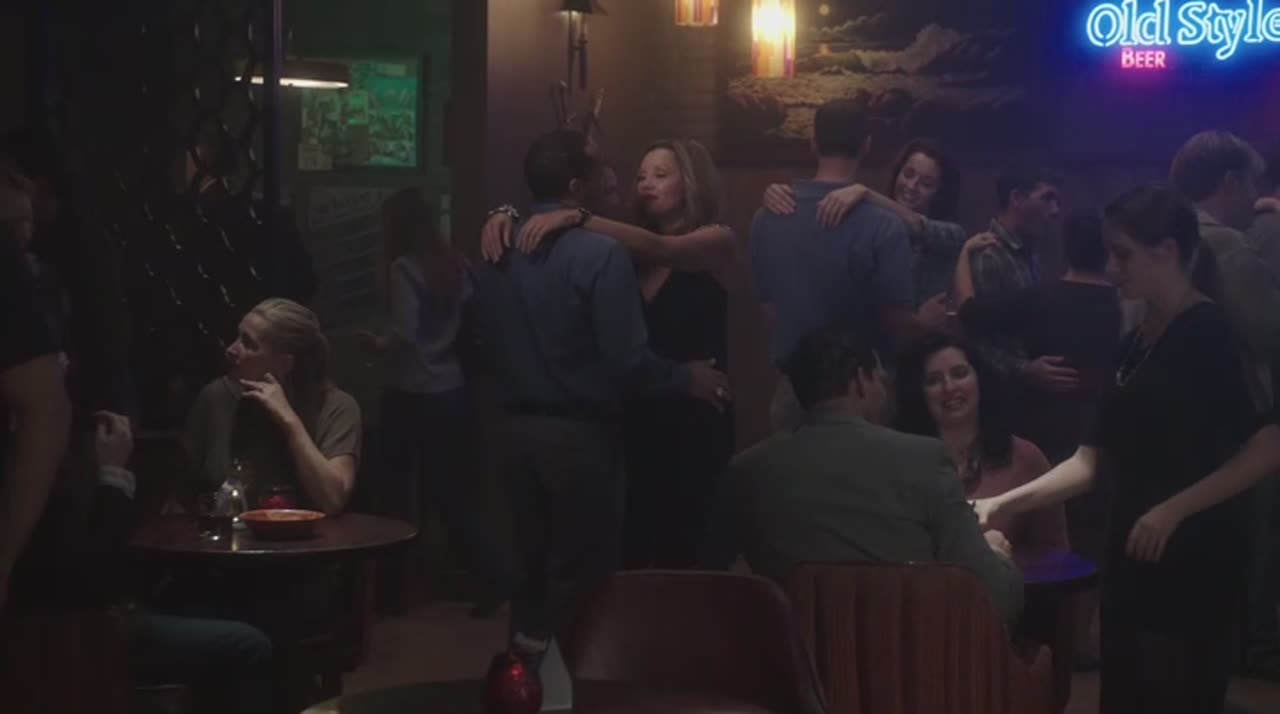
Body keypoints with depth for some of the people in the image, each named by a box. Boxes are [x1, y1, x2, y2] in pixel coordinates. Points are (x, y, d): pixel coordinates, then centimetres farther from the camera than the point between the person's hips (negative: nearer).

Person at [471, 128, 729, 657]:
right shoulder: (599, 253, -18)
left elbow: (488, 343, 11)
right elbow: (627, 361, -21)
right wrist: (686, 378, -5)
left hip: (518, 429, 6)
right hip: (580, 433, -6)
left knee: (533, 563, 18)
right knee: (579, 570, 7)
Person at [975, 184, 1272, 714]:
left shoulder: (1214, 332, -10)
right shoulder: (1135, 343, 13)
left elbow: (1265, 448, -17)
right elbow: (1092, 461, 10)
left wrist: (1174, 510, -19)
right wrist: (1006, 503, 0)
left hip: (1195, 561, -8)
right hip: (1132, 560, 8)